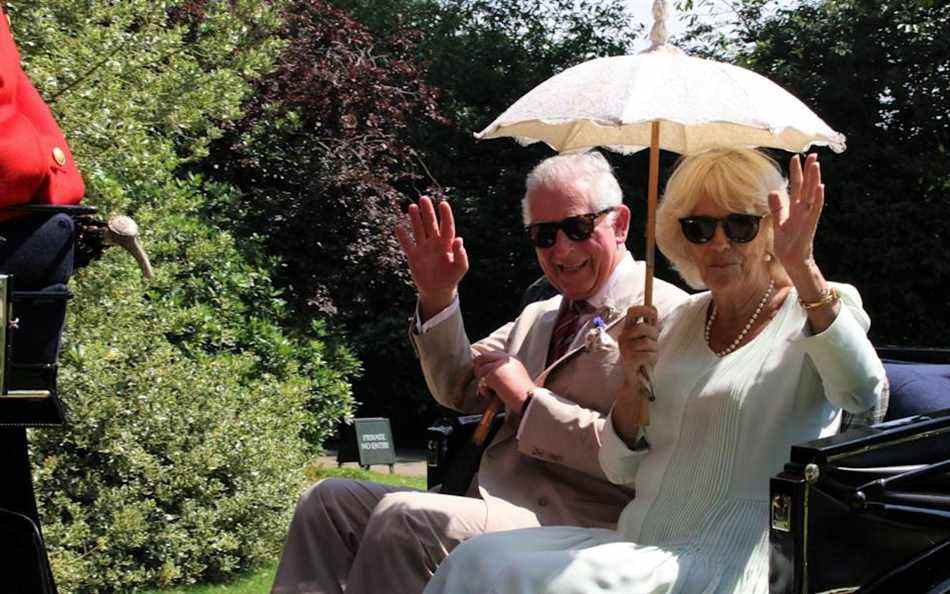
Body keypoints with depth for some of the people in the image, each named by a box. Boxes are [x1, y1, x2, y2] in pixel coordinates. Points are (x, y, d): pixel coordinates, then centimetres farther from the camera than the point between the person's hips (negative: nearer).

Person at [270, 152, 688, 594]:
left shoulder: (663, 314, -6)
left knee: (402, 516, -28)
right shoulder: (539, 316, 21)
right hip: (491, 502, 8)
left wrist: (530, 400, -12)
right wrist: (436, 298, 8)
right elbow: (459, 390, 23)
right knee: (328, 500, -2)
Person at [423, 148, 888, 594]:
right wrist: (634, 382, -3)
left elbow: (862, 392, -26)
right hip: (634, 544, 6)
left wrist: (804, 269, -33)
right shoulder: (684, 320, 15)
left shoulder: (818, 311, -1)